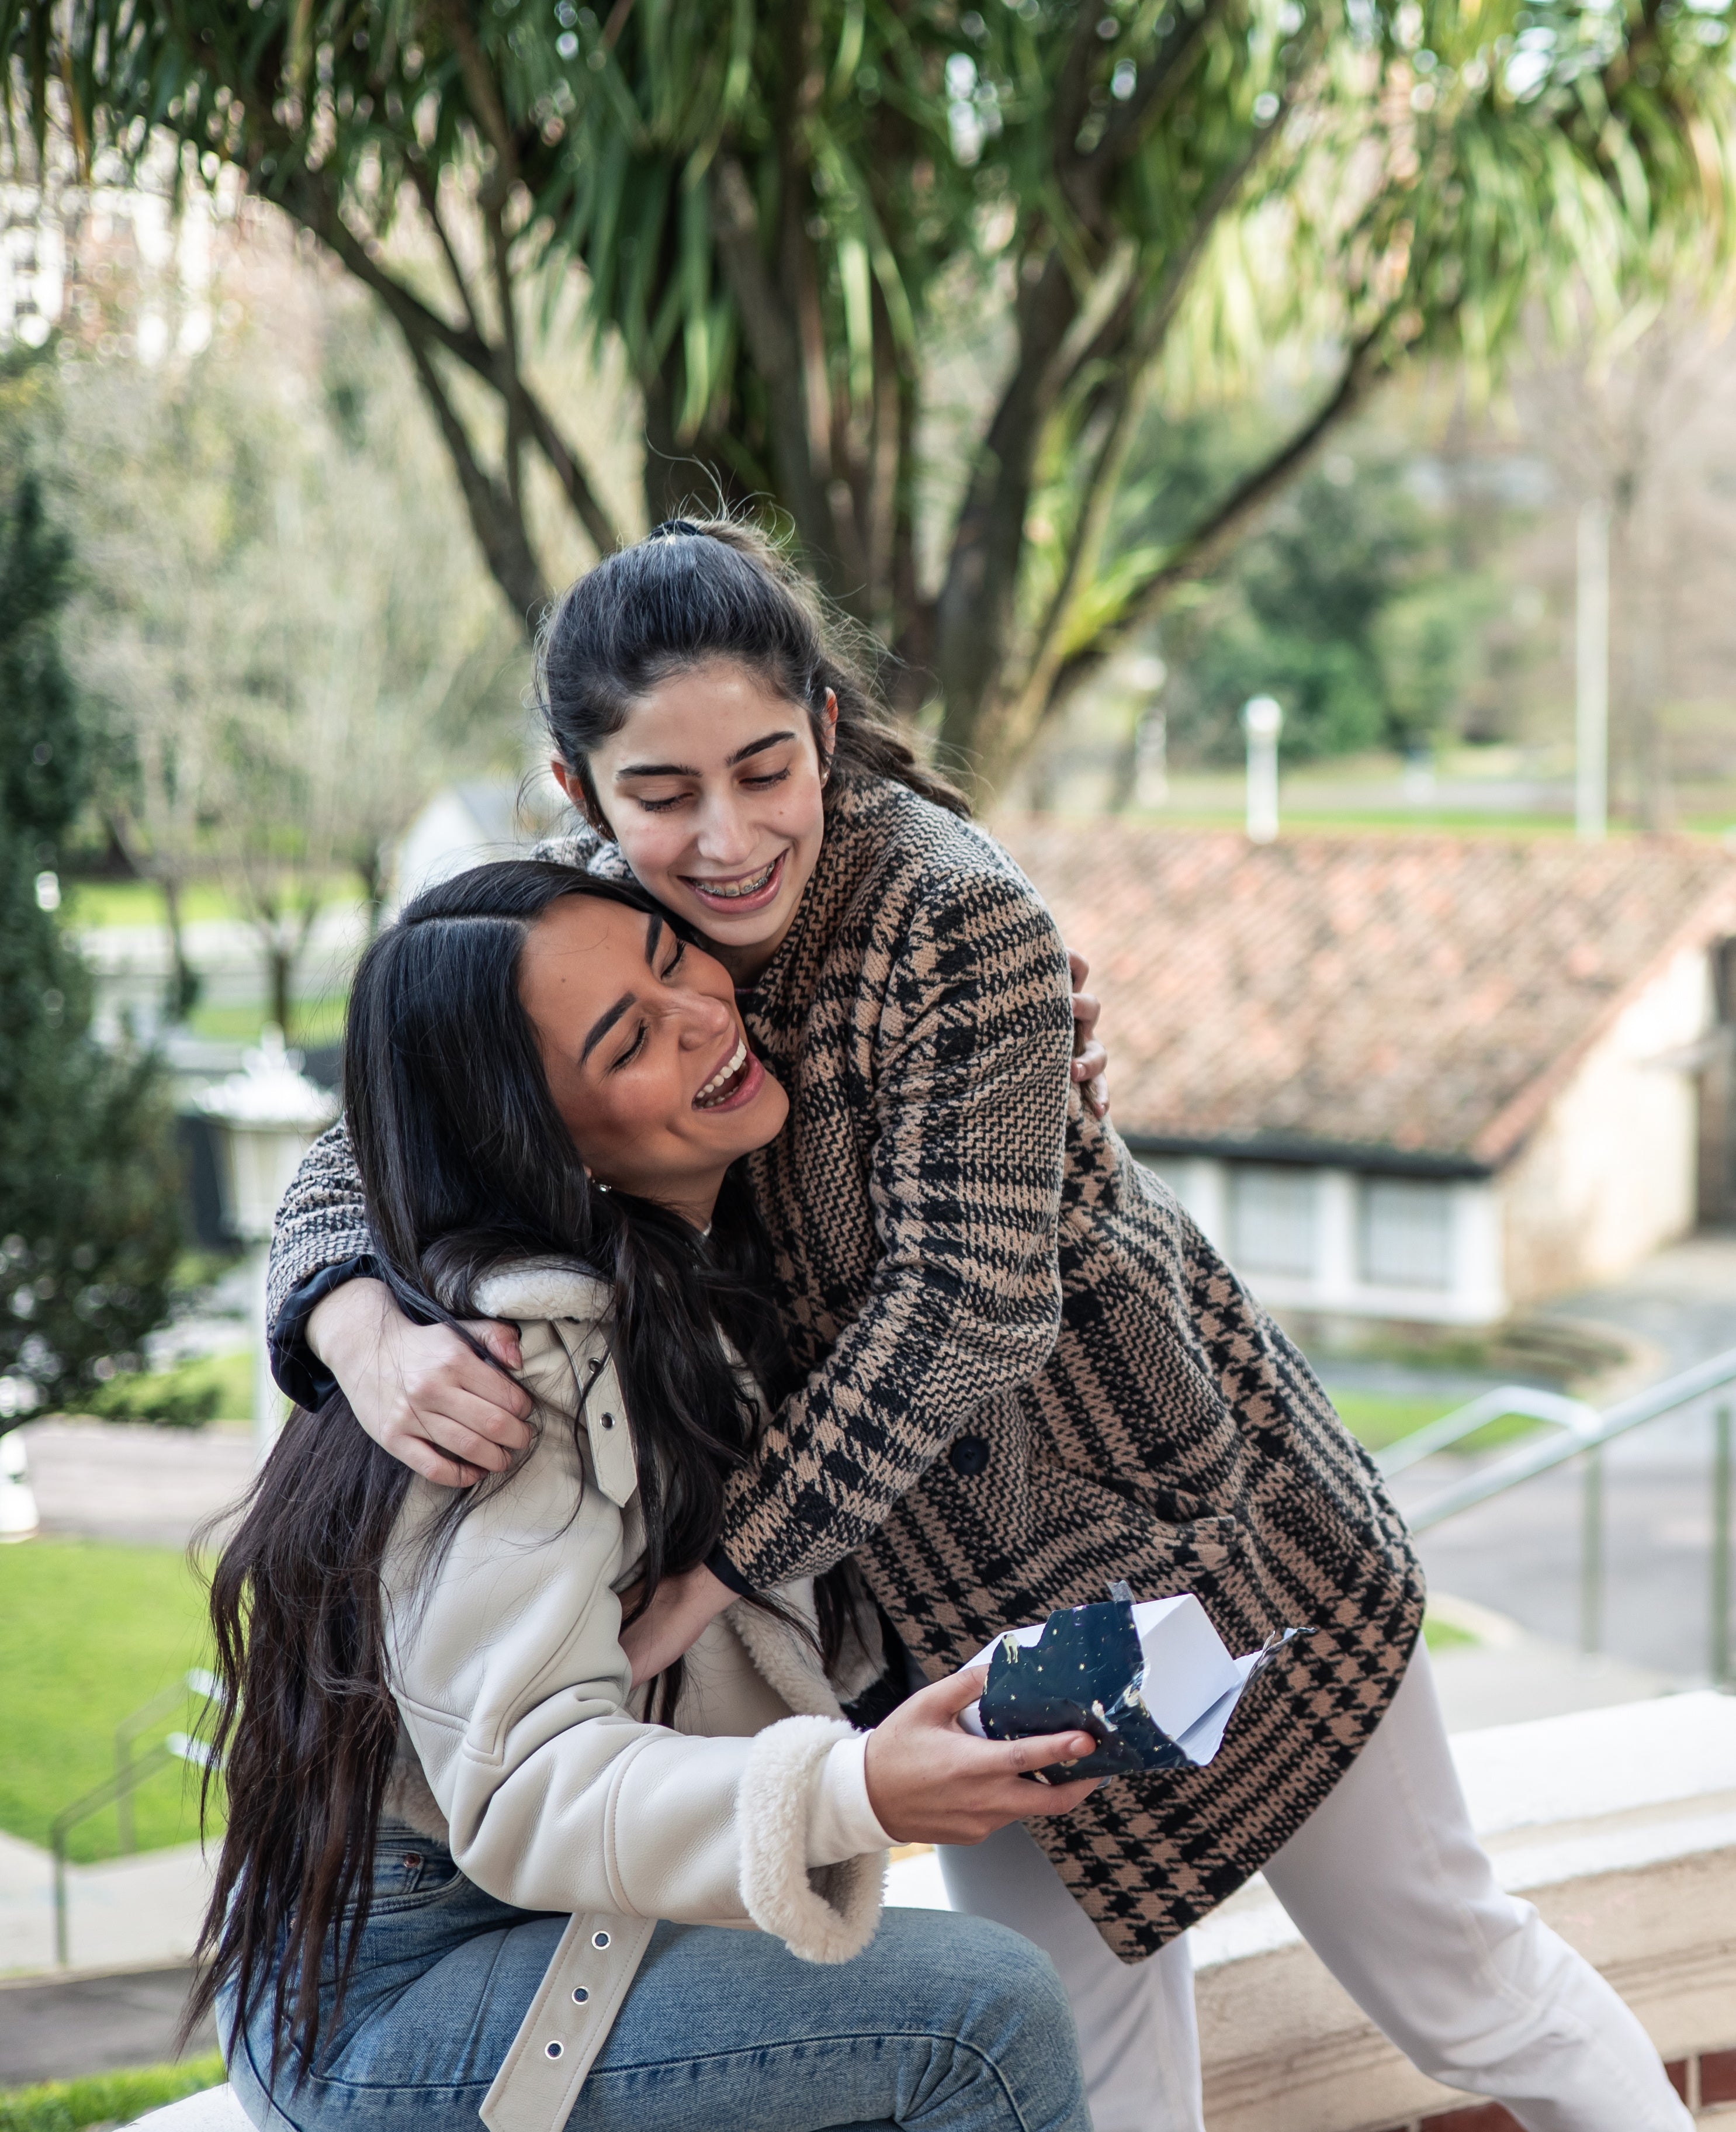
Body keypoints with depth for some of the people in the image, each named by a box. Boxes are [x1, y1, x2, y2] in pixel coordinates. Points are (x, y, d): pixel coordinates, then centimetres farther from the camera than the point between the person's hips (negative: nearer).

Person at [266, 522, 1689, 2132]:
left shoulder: (958, 918, -26)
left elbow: (969, 1302, -29)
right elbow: (361, 1159, -8)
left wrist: (699, 1583, -31)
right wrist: (367, 1334, -32)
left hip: (1181, 1510, -5)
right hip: (954, 1587, 5)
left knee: (1446, 1972, 10)